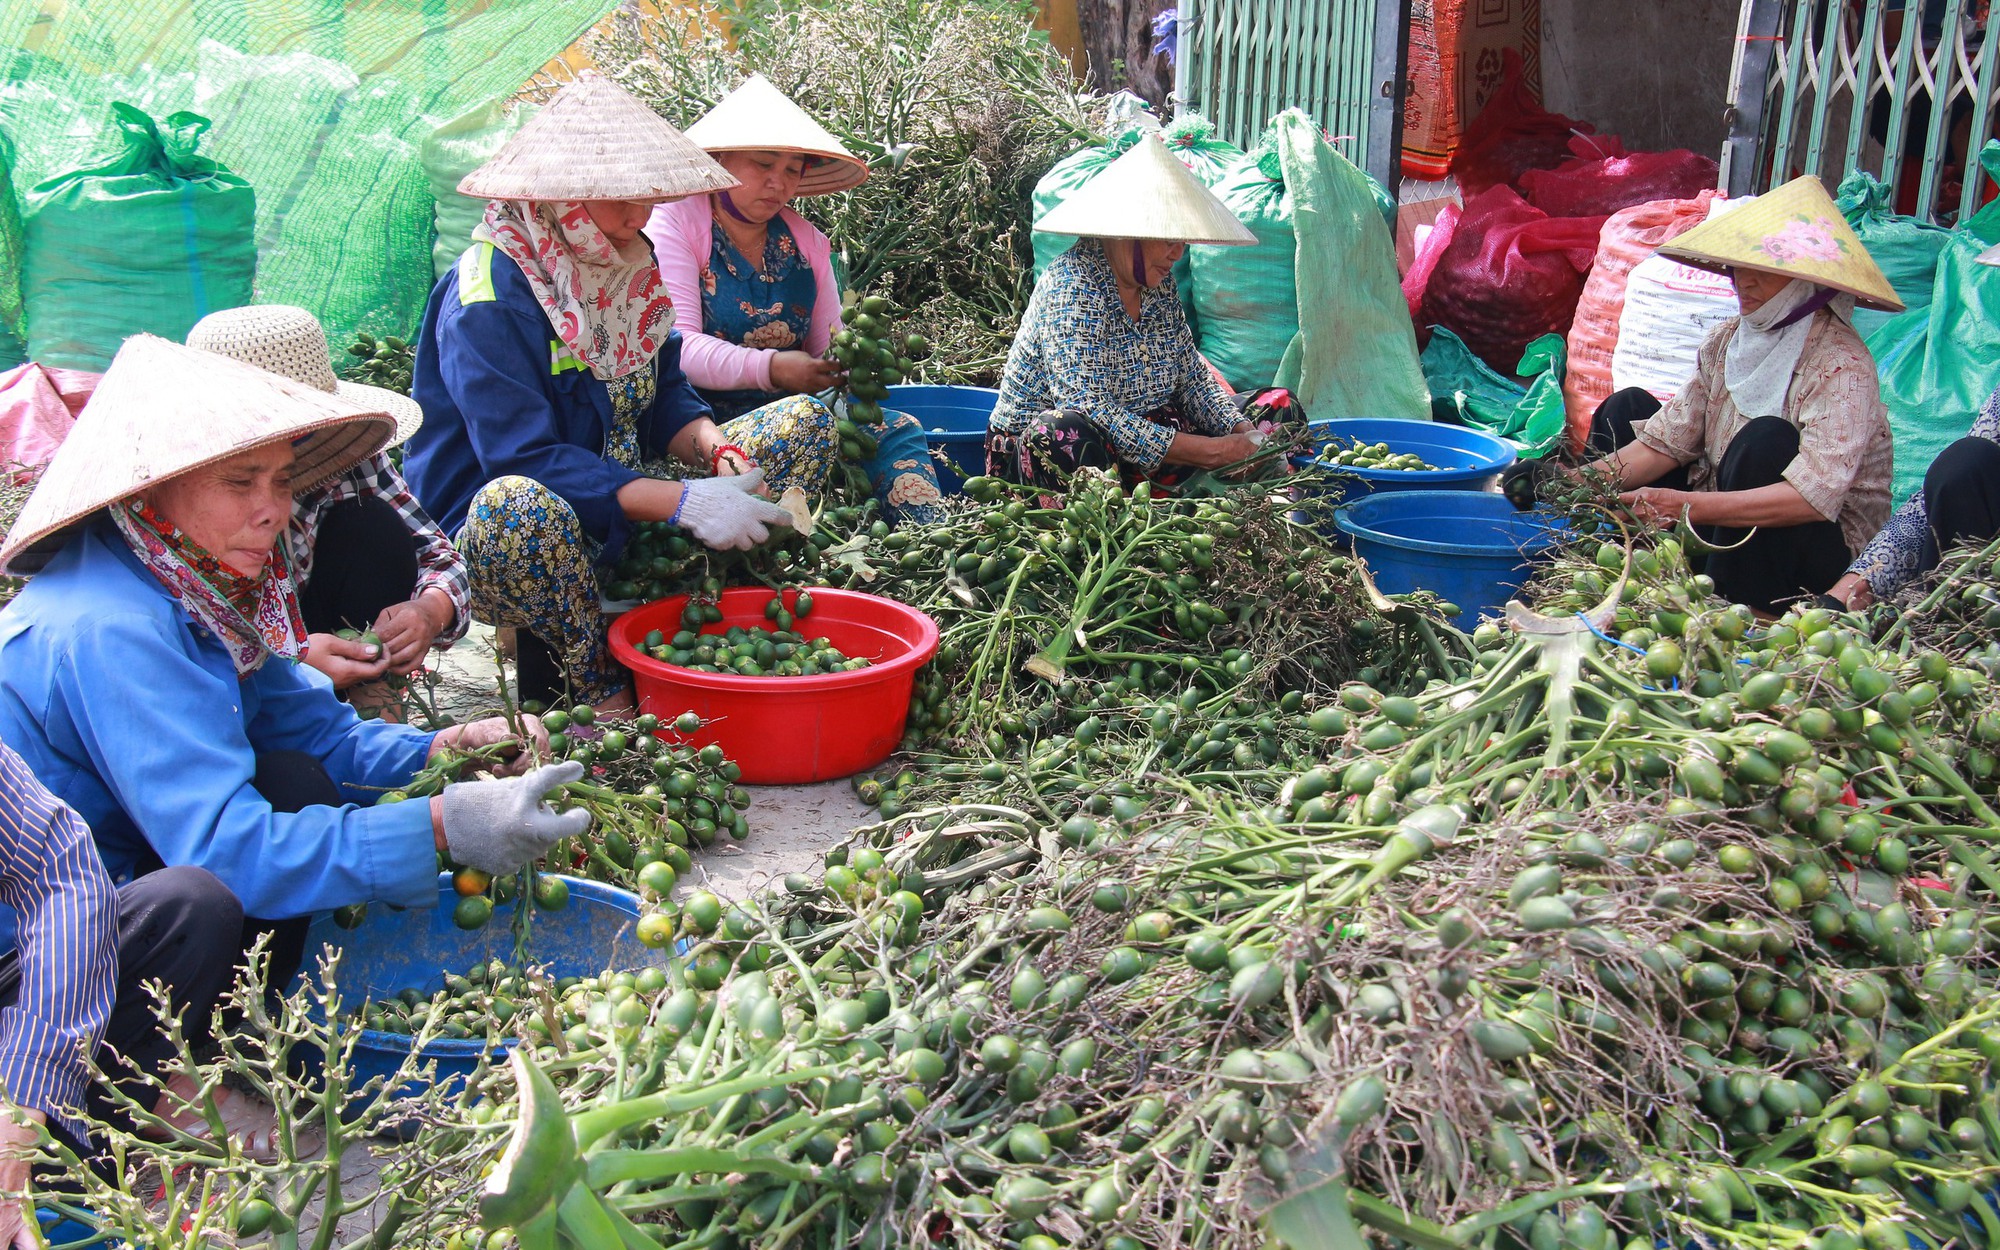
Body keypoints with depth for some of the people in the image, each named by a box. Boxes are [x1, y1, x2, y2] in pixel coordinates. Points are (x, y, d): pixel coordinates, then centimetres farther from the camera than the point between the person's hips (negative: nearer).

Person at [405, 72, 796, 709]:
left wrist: (716, 449, -16)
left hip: (626, 499, 8)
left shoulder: (625, 262, 5)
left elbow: (668, 394, 8)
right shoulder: (489, 295, -20)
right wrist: (684, 502, -34)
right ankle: (598, 688, -16)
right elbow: (525, 457, -28)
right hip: (488, 536, -7)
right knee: (519, 504, -44)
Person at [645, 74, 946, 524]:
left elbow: (826, 348, 13)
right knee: (808, 415, -33)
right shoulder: (675, 224, -4)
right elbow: (677, 347, -16)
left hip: (789, 411, 6)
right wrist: (769, 368, -32)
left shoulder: (805, 241, 15)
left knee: (898, 430, -19)